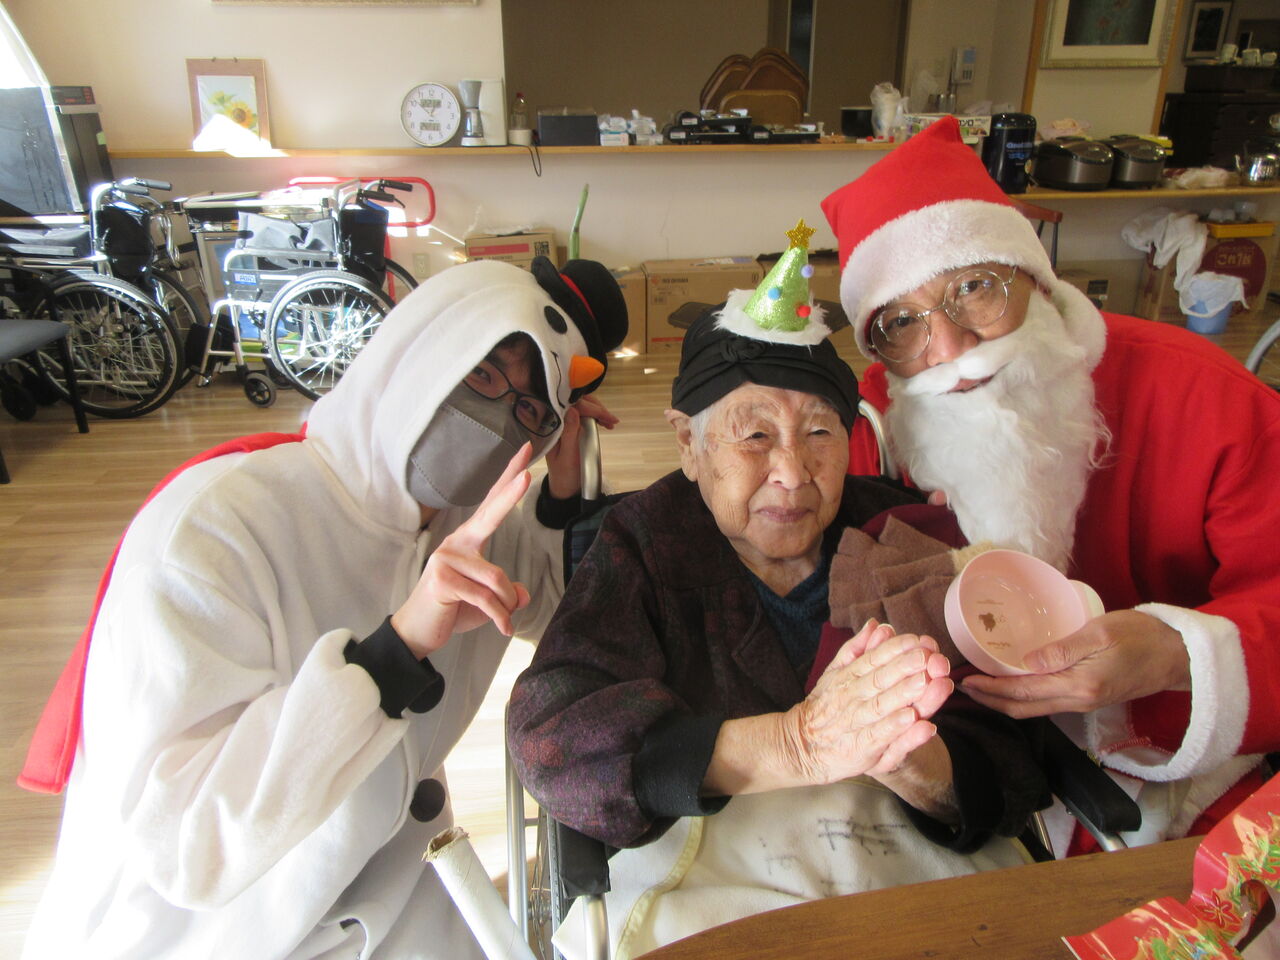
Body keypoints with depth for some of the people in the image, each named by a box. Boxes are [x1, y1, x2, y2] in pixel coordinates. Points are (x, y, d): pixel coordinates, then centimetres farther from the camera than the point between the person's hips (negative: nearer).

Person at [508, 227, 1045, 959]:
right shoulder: (644, 545, -2)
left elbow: (1010, 774, -2)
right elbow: (554, 735, -17)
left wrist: (914, 765, -25)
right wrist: (794, 743, -28)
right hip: (710, 897, -3)